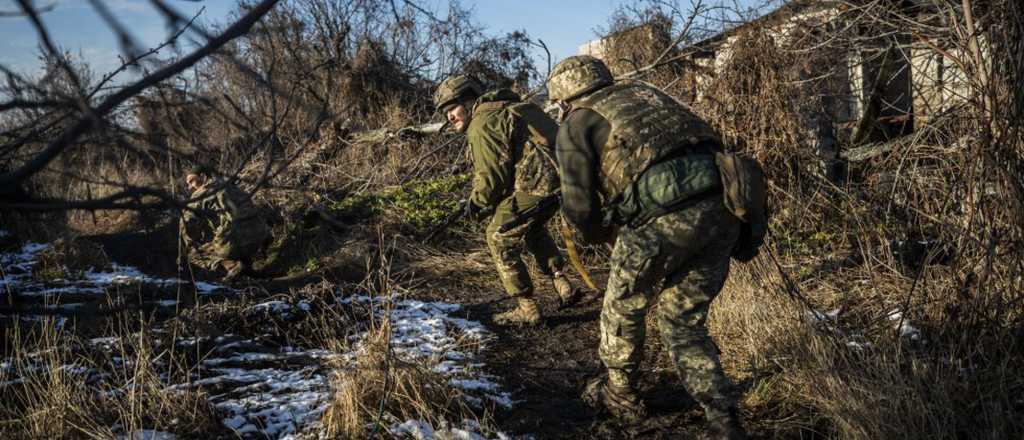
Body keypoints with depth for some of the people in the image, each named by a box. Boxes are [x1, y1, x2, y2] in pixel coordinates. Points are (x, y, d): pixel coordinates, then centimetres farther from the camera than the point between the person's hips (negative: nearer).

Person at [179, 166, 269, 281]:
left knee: (194, 255, 16)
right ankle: (246, 260, 14)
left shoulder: (200, 194, 7)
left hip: (235, 243, -7)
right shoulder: (231, 186, 28)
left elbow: (187, 223, -2)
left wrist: (192, 247, 17)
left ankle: (234, 266, -6)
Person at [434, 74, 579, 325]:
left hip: (535, 185, -10)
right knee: (532, 228, 32)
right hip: (559, 177, 10)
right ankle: (563, 286, 27)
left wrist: (477, 202, 5)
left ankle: (527, 309, 9)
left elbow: (492, 176, -13)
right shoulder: (504, 109, 23)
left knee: (500, 239, 5)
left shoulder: (482, 124, -9)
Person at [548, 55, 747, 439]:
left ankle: (619, 395, 39)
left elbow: (579, 203, 3)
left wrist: (596, 233, 26)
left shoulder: (576, 124, 11)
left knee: (622, 310, 21)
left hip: (663, 218, -6)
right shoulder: (644, 91, 29)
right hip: (720, 207, 6)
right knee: (683, 323, 20)